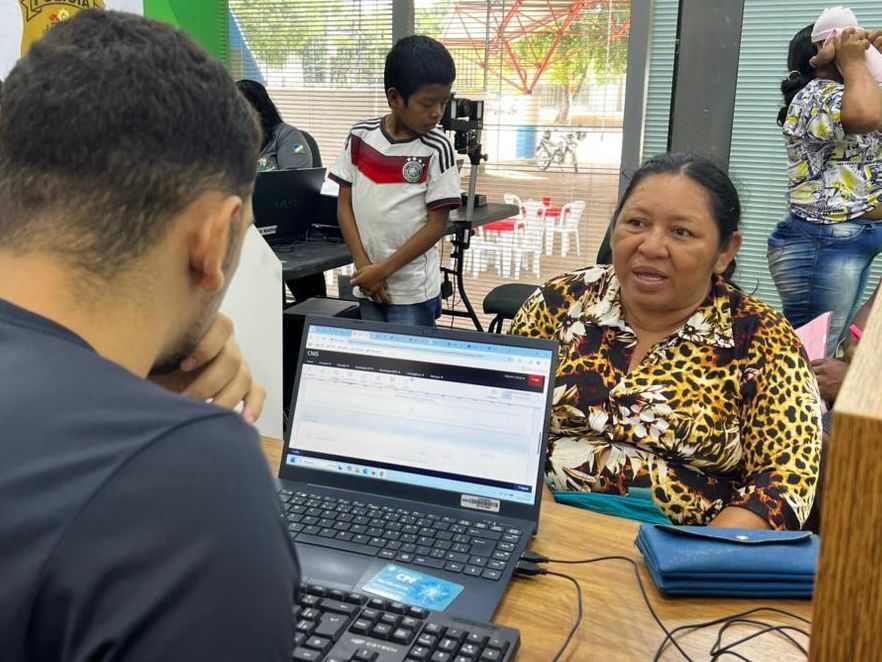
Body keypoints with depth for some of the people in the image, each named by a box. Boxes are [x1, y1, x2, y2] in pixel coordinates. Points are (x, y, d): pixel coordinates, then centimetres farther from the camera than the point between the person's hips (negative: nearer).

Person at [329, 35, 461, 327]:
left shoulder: (437, 149, -8)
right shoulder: (361, 137, 0)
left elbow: (437, 224, -8)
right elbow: (344, 205, 4)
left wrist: (384, 270, -11)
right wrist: (363, 266, -7)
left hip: (413, 291, -3)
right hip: (367, 285, 3)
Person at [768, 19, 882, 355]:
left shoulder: (841, 96, 20)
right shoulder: (816, 95, -12)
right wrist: (853, 60, -14)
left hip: (851, 242, 10)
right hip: (823, 245, -10)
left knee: (825, 351, 15)